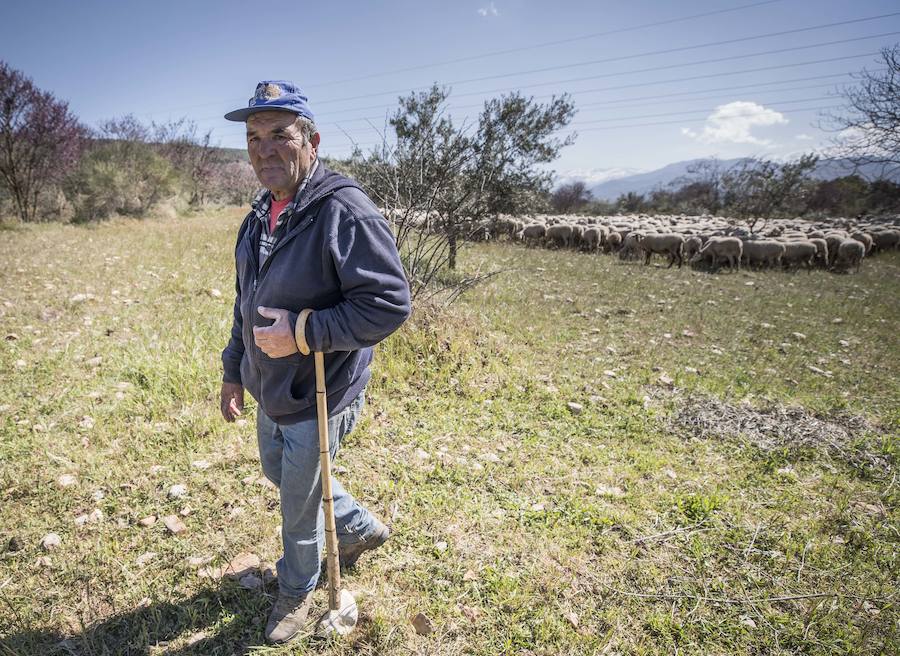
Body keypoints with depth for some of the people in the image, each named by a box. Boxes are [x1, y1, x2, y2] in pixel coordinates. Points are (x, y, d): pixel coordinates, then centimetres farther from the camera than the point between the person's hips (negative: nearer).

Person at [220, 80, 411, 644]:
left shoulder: (345, 212, -25)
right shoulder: (261, 215, 4)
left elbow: (390, 303, -29)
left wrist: (301, 332, -31)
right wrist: (235, 370, 18)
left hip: (316, 400, -9)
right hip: (269, 393, 9)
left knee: (300, 505, 12)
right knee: (280, 474, 28)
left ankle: (297, 592, 43)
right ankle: (362, 528, 51)